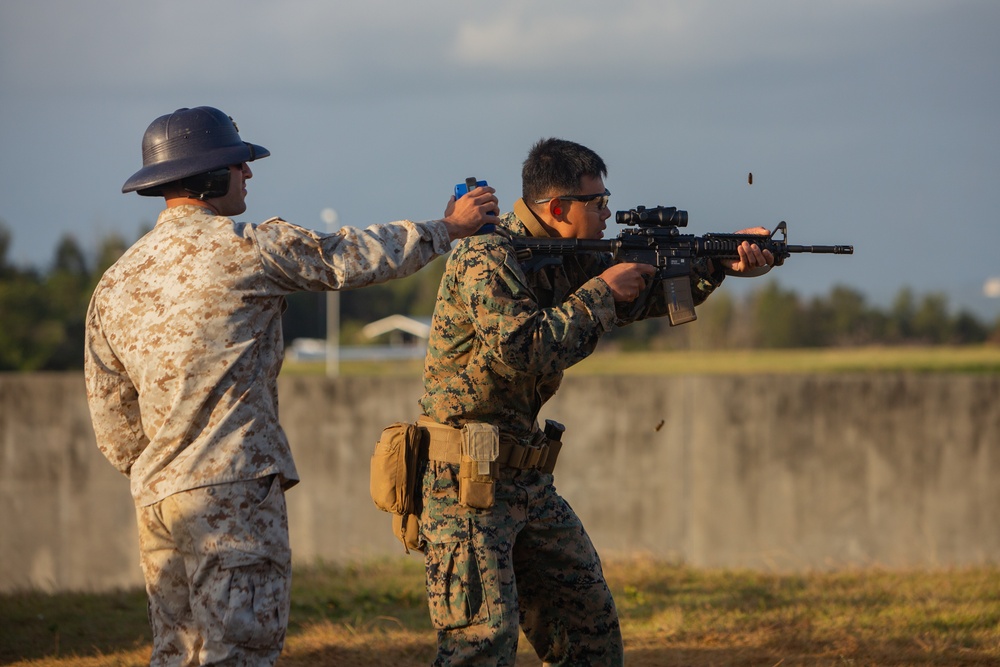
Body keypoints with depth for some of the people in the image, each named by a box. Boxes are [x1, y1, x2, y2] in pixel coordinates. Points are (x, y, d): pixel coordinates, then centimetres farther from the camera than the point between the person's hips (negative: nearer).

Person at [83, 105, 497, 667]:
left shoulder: (115, 285, 12)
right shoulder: (247, 247, -6)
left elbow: (115, 432, 14)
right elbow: (354, 258, 5)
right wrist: (450, 227, 20)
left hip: (156, 496, 7)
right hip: (233, 489, -7)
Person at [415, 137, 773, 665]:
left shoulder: (564, 259, 10)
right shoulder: (486, 260, -17)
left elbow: (643, 290, 19)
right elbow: (526, 352, -28)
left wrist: (723, 263, 5)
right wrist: (600, 292, -17)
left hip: (527, 483, 9)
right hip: (468, 485, -9)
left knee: (591, 623, 13)